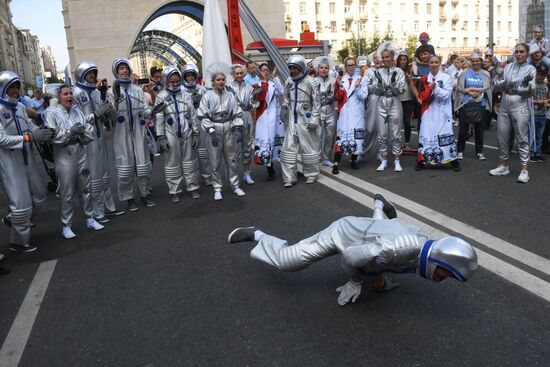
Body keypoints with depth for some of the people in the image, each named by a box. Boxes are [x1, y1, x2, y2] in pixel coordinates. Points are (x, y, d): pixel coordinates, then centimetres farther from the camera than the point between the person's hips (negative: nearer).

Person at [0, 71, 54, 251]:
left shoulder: (20, 106, 4)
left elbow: (31, 127, 6)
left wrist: (44, 133, -15)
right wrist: (30, 137, -29)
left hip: (27, 160, 7)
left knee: (39, 196, 18)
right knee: (21, 203, 2)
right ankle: (18, 241, 21)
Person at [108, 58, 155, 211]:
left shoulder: (138, 90, 11)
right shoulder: (112, 91, 1)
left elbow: (146, 110, 8)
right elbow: (111, 115, -9)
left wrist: (152, 111, -15)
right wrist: (117, 98, -22)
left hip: (138, 132, 3)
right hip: (121, 134, -3)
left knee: (143, 165, 7)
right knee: (125, 167, 0)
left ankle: (145, 194, 22)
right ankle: (129, 198, 11)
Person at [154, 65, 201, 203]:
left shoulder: (185, 96, 5)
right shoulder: (161, 97, -2)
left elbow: (193, 116, 7)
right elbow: (159, 119, -3)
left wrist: (196, 133, 4)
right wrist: (161, 137, -7)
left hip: (187, 134, 2)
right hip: (171, 135, -2)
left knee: (190, 161, 9)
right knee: (172, 163, 5)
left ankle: (192, 187, 22)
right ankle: (174, 191, 16)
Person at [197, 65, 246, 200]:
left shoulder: (230, 95, 5)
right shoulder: (208, 96, -3)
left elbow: (237, 114, 7)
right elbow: (203, 116, -6)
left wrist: (237, 127, -5)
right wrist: (211, 131, -14)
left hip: (229, 130, 2)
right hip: (214, 130, -2)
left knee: (232, 159, 8)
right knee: (216, 162, 4)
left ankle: (235, 185, 21)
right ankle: (217, 189, 16)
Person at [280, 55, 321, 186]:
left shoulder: (311, 82, -8)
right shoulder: (289, 81, 7)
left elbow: (316, 102, -7)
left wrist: (314, 120, -11)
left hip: (306, 120, -4)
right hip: (292, 119, 5)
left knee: (309, 147, 5)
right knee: (289, 148, 1)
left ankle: (311, 174, 22)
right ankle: (289, 177, 8)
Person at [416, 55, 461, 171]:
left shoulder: (446, 77, 2)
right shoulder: (424, 79, 9)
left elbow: (447, 94, -8)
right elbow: (421, 97, 2)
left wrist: (435, 88, -19)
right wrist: (430, 88, -14)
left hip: (442, 112, -2)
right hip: (428, 112, 2)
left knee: (446, 134, -3)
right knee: (426, 134, -1)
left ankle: (453, 160, 4)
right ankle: (422, 160, 6)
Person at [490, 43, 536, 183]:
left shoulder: (531, 69, 1)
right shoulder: (508, 67, 10)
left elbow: (531, 91, -6)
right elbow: (497, 87, 8)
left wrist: (528, 85, -27)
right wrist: (499, 81, -13)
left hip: (520, 107, -4)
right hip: (504, 106, 4)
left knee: (522, 139, -3)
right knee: (502, 136, 9)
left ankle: (524, 169, 1)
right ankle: (504, 165, 24)